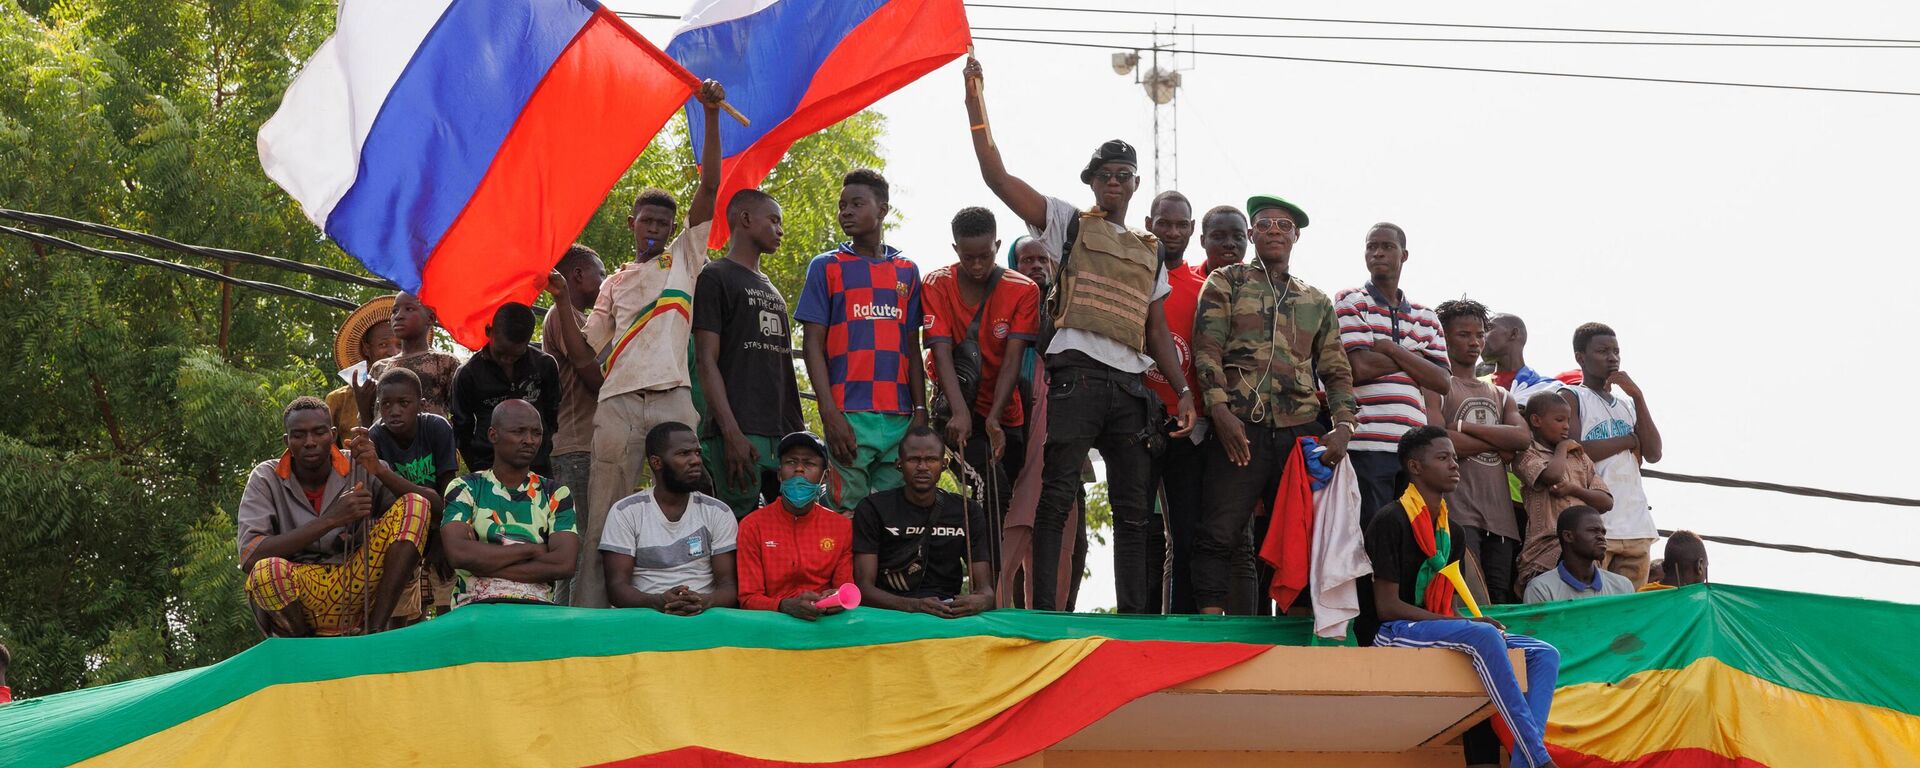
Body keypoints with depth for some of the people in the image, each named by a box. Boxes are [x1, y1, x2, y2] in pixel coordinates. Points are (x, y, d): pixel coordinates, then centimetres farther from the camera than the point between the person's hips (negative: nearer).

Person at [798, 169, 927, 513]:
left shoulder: (906, 271, 16)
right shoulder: (826, 267, 7)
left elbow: (913, 347, 16)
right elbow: (813, 343, 1)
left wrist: (920, 411, 6)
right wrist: (829, 413, -10)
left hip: (900, 416, 3)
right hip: (850, 416, -3)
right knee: (848, 513, -8)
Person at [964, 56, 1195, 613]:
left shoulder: (1150, 253, 23)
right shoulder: (1067, 223, 11)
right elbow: (997, 176, 2)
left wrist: (1183, 390, 9)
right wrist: (975, 102, -5)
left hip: (1131, 385, 5)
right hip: (1076, 374, -5)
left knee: (1135, 510, 2)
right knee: (1056, 499, -9)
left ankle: (1134, 619, 4)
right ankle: (1043, 614, -11)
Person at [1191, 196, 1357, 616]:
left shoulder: (1317, 302, 22)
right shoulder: (1226, 282, 11)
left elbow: (1335, 369, 18)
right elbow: (1206, 349, 0)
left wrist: (1343, 426, 1)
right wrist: (1220, 410, -14)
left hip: (1302, 431, 4)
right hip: (1241, 424, -4)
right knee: (1220, 534, -13)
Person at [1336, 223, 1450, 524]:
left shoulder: (1426, 318, 20)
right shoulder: (1350, 303, 5)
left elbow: (1440, 380, 7)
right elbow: (1360, 367, -9)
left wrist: (1389, 348, -2)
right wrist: (1413, 359, 4)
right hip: (1366, 446, -5)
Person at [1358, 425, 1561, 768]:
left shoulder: (1452, 531, 17)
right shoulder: (1391, 521, -9)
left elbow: (1446, 606, 17)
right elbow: (1387, 607, -14)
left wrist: (1470, 623, -8)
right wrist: (1467, 623, -17)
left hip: (1440, 630, 9)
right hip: (1390, 632, -9)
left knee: (1545, 654, -7)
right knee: (1483, 636, -35)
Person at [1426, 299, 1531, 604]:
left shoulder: (1500, 396, 25)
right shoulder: (1435, 386, 6)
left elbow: (1524, 438, 6)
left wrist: (1465, 427, -3)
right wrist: (1500, 442, 1)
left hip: (1500, 514, 6)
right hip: (1458, 512, -6)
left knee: (1501, 600, -1)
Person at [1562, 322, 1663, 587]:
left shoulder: (1627, 402, 22)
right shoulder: (1571, 397, 4)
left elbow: (1653, 454, 9)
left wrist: (1638, 396, 3)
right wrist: (1629, 440, -1)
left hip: (1636, 525, 6)